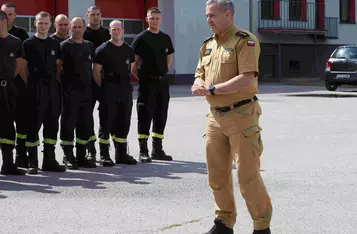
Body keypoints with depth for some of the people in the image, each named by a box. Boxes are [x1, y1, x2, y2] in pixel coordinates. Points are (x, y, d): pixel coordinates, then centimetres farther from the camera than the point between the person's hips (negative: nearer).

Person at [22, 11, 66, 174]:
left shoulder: (55, 44, 12)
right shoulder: (28, 44, -1)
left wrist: (57, 84, 9)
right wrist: (29, 85, -6)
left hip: (52, 88, 5)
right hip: (35, 89, -5)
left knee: (52, 125, 7)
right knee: (33, 125, -3)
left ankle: (49, 160, 15)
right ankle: (32, 162, 3)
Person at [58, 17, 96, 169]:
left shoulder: (89, 46, 13)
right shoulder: (65, 46, -3)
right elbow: (58, 67, -7)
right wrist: (60, 86, -12)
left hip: (86, 91, 5)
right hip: (70, 92, -5)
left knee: (85, 125, 8)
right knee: (68, 124, -2)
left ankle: (82, 156, 17)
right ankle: (68, 157, 6)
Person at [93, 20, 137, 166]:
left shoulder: (128, 50, 12)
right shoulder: (103, 50, -4)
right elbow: (96, 72, -5)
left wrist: (126, 83, 14)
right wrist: (102, 88, -6)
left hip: (125, 90, 5)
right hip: (109, 90, -5)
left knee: (124, 122, 9)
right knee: (106, 122, -3)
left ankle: (121, 154, 18)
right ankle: (104, 155, 2)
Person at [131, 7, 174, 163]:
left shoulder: (165, 38, 10)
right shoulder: (141, 38, -5)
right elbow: (133, 62, -4)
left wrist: (163, 72, 11)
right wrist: (139, 76, -6)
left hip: (162, 81, 5)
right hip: (146, 82, -5)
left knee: (161, 116, 9)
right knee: (145, 116, -3)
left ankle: (157, 150, 17)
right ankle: (143, 151, 1)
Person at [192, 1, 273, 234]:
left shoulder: (245, 40, -10)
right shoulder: (208, 44, 15)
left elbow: (246, 79, -20)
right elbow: (200, 74, 19)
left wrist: (211, 90, -20)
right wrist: (198, 85, -6)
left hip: (241, 116, -7)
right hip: (215, 116, 7)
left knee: (248, 174, -5)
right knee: (217, 175, 11)